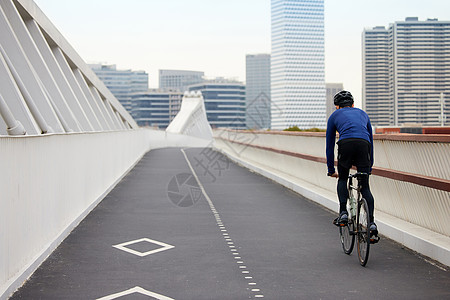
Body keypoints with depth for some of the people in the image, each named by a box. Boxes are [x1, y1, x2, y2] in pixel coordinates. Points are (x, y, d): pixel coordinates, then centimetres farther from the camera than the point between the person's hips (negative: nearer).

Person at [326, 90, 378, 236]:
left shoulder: (334, 116, 29)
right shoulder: (362, 113, 36)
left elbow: (330, 145, 31)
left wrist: (331, 169, 38)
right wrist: (370, 166, 46)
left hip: (346, 143, -2)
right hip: (363, 145, 2)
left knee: (342, 179, 22)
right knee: (365, 186, 9)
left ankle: (343, 212, 6)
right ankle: (371, 222, -5)